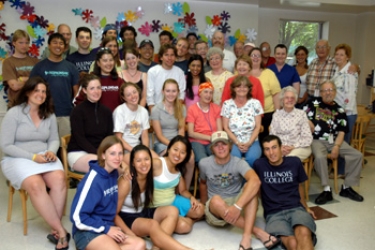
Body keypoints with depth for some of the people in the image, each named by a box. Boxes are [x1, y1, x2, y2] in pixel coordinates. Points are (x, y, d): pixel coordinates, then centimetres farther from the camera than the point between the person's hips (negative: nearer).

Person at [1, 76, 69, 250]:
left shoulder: (49, 115, 10)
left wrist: (51, 152, -10)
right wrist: (33, 157, -17)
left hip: (44, 158, 4)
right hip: (17, 159, -4)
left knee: (60, 180, -30)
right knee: (36, 185, -35)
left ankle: (55, 230, -20)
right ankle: (61, 231, -25)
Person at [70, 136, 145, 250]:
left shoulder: (114, 174, 5)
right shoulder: (93, 179, -19)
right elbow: (78, 217, -18)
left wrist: (110, 228, 6)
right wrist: (106, 229, -14)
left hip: (108, 228, 7)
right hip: (87, 232, -7)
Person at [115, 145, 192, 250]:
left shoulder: (150, 175, -6)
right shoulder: (126, 182, -23)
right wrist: (129, 233, -28)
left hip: (142, 213, 8)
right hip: (126, 218, -7)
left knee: (172, 211, -16)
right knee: (153, 225, -36)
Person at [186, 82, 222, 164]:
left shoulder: (216, 108, 13)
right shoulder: (192, 109, 2)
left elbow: (220, 130, 5)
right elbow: (191, 133, -3)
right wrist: (209, 137, -11)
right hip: (197, 141, -3)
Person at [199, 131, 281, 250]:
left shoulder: (238, 163, -14)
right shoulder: (204, 164, -7)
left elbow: (255, 181, -34)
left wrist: (237, 206, -44)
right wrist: (206, 205, 12)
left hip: (239, 205, 0)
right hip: (215, 210, 0)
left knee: (250, 185, -29)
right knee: (216, 200, -37)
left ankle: (247, 236, -37)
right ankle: (258, 232, -28)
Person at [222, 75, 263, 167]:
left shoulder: (255, 103, 5)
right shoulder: (227, 104, 4)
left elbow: (257, 127, 2)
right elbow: (226, 128, 1)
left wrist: (249, 143, -11)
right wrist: (237, 143, -10)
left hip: (252, 142, 1)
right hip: (233, 142, -1)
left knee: (252, 158, -31)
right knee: (234, 158, -33)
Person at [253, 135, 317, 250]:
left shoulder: (294, 162, 7)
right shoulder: (259, 165, 1)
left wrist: (306, 208, 35)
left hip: (296, 208, 2)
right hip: (274, 213, -1)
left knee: (303, 233, -35)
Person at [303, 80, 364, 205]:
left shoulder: (339, 110, 10)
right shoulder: (313, 103, 3)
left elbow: (342, 131, 4)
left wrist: (337, 147, -10)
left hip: (334, 140, 4)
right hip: (317, 140, -4)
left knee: (357, 155, -10)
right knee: (320, 156, -35)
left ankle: (347, 187, 3)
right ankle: (327, 190, -24)